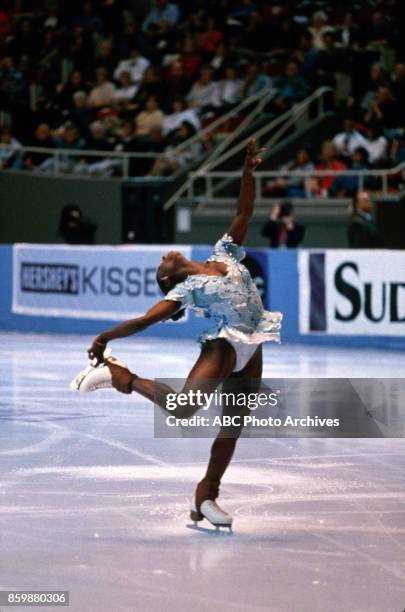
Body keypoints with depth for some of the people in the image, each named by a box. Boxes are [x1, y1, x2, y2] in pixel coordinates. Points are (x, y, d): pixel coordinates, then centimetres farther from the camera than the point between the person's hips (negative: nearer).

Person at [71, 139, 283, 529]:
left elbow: (244, 213, 9)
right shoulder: (184, 290, -1)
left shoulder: (223, 255, 13)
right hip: (224, 346, -5)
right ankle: (118, 375, -7)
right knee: (182, 407, -25)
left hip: (251, 351, 5)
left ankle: (206, 496, 17)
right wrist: (106, 337, -15)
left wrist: (248, 172, -2)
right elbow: (145, 320, -7)